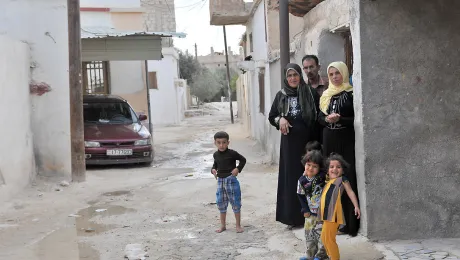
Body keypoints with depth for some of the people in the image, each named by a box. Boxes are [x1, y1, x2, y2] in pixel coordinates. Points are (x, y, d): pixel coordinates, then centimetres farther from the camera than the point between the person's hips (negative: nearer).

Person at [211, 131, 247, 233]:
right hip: (220, 181, 5)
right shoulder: (216, 155, 4)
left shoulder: (232, 153, -10)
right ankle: (223, 225, 24)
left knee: (235, 203, 3)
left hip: (231, 180, -5)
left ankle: (238, 225, 15)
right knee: (221, 204, 11)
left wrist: (238, 169, -13)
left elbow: (243, 160, -1)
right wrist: (213, 169, 0)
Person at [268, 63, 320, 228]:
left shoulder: (311, 93, 1)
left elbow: (320, 114, -1)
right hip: (290, 141, 2)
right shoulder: (281, 95, 8)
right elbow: (271, 116, 15)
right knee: (291, 176, 4)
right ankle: (293, 216, 10)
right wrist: (280, 119, -8)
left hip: (308, 140, -2)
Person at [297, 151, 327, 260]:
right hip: (311, 213, 4)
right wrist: (305, 210, 1)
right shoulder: (302, 180, -5)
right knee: (309, 233, 13)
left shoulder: (323, 176, -16)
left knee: (321, 233, 2)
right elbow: (301, 196, 4)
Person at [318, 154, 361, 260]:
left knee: (329, 238, -6)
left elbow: (350, 192, -2)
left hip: (333, 213, -8)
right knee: (324, 237, 16)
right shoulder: (327, 181, 19)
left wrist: (356, 206, -13)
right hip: (326, 213, 8)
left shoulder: (342, 179, 1)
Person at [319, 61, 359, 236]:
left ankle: (350, 223, -1)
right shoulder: (326, 95, 14)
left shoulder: (351, 93, -2)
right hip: (329, 140, 5)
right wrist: (327, 119, -11)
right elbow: (320, 117, 11)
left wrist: (340, 119, -21)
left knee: (348, 178, -6)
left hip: (347, 140, -5)